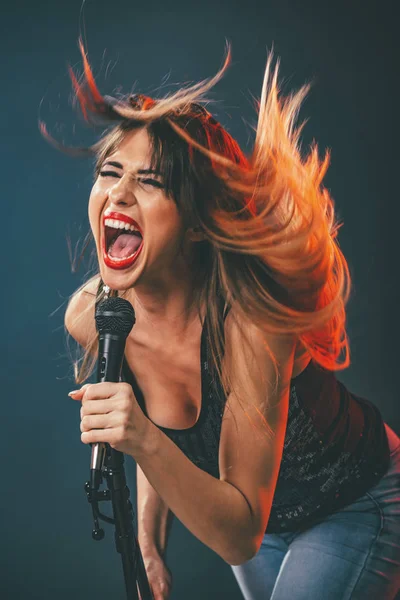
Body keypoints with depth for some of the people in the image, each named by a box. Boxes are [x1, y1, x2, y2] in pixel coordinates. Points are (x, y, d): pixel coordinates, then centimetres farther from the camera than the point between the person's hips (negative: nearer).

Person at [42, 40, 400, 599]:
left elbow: (239, 537, -32)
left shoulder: (245, 321, -36)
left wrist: (145, 442, -45)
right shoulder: (87, 315, -19)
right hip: (252, 511, 5)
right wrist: (149, 544, -6)